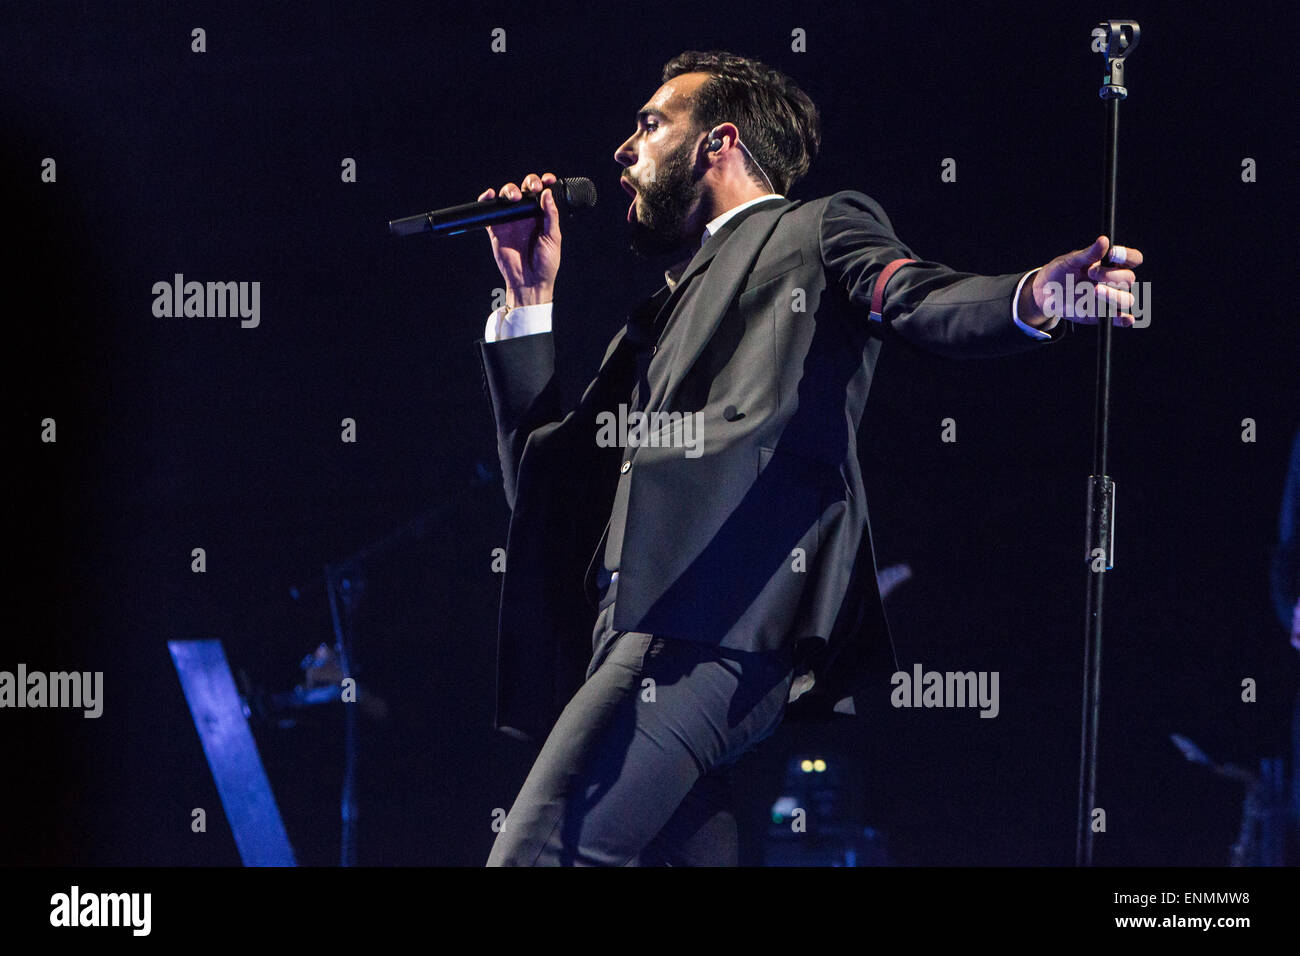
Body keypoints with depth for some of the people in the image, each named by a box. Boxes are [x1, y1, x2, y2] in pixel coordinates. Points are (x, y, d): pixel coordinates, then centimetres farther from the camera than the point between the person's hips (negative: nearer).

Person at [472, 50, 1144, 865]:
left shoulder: (819, 230, 14)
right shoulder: (668, 308, 36)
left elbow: (923, 301, -7)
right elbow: (541, 478, 32)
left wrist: (1033, 302, -30)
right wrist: (530, 300, 27)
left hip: (715, 629, -8)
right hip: (638, 632, 8)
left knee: (532, 856, -23)